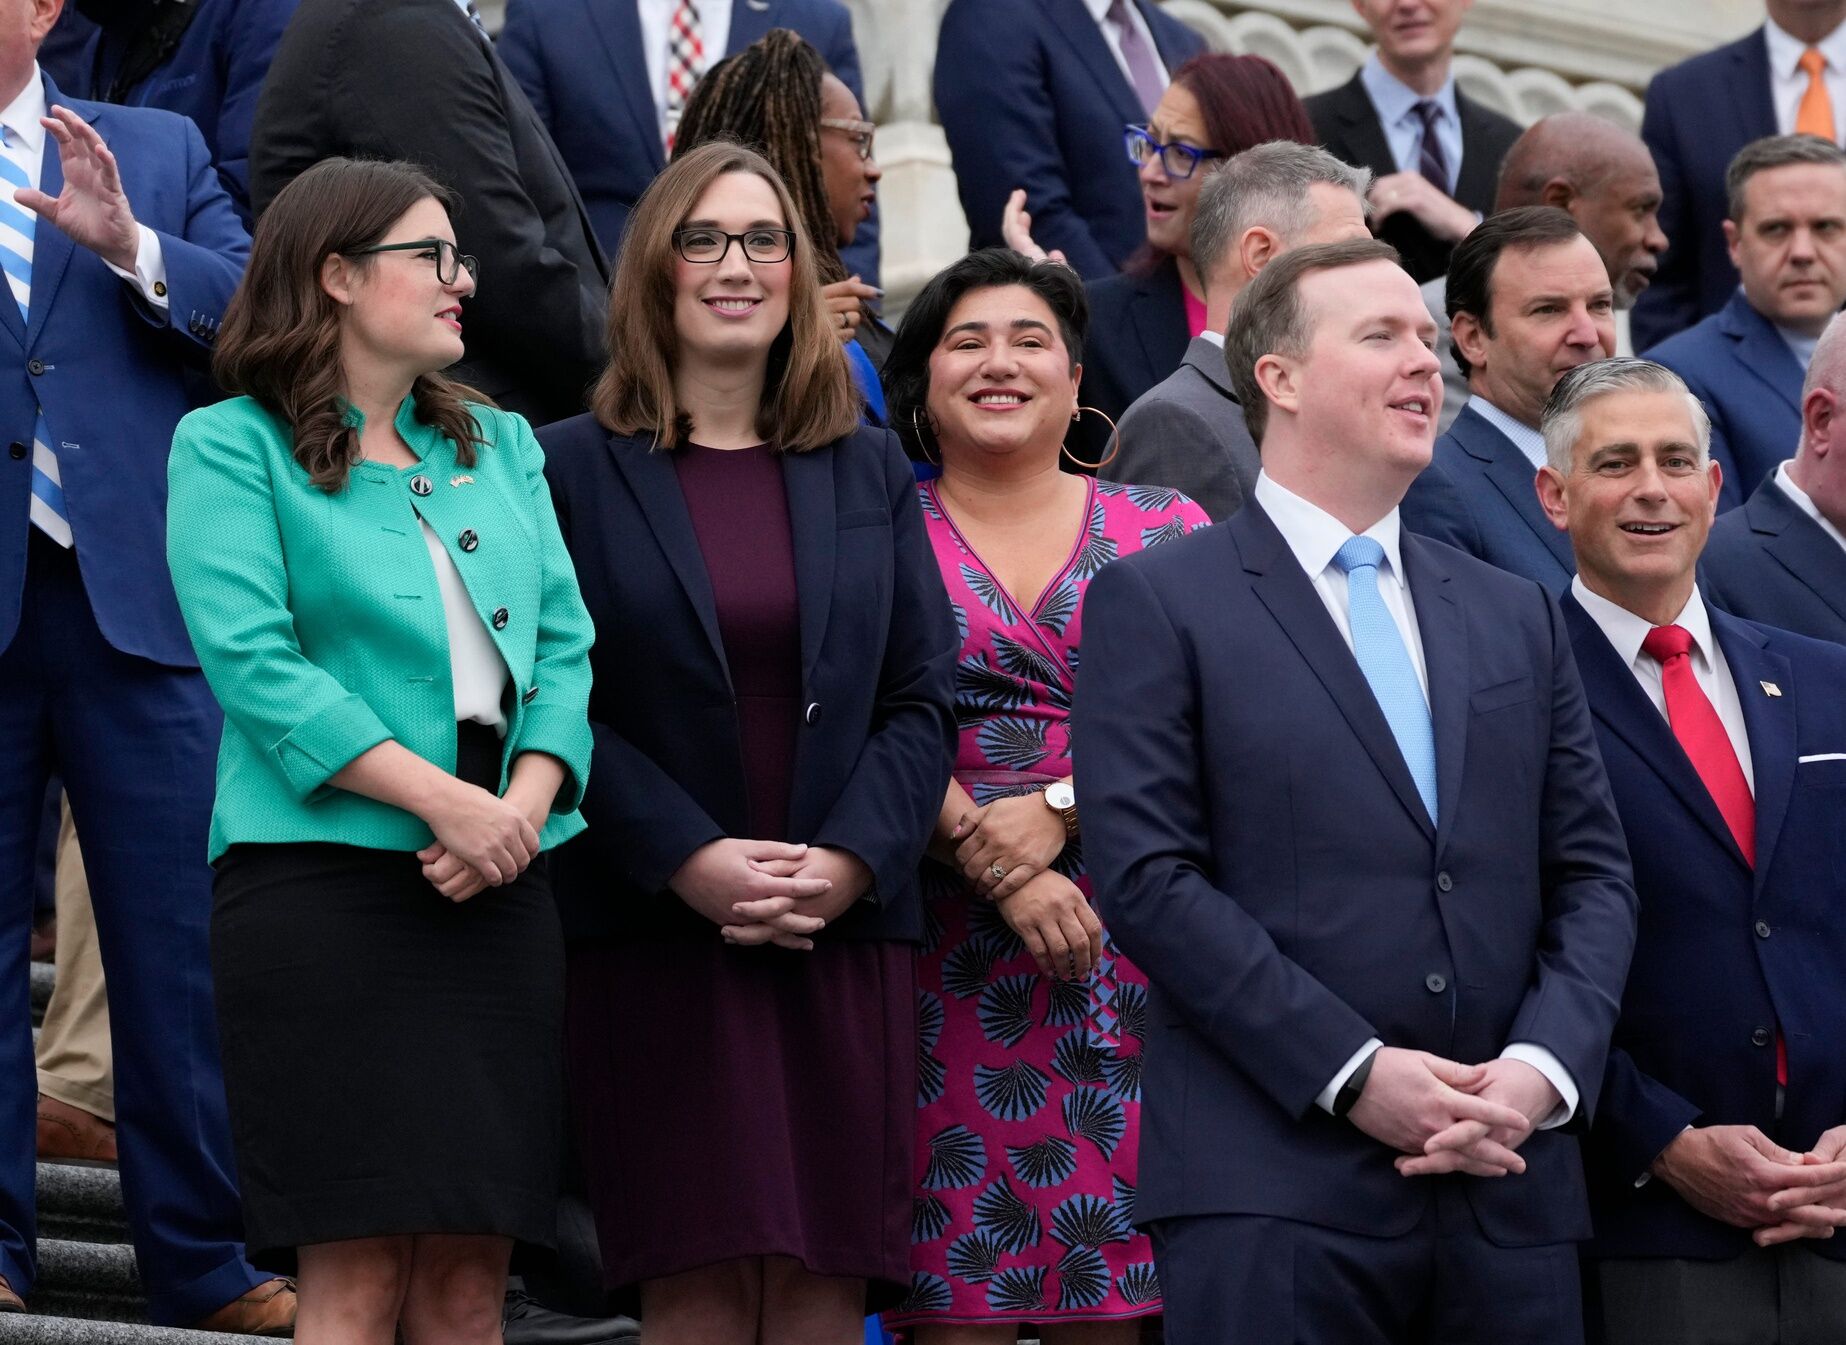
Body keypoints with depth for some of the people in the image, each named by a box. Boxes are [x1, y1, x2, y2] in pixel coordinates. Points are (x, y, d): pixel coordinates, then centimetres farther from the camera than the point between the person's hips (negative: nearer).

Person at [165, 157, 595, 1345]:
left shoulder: (500, 445, 20)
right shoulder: (233, 448, 2)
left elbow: (565, 643, 12)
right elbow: (255, 663, -9)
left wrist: (525, 806, -8)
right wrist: (444, 799, -16)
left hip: (503, 888, 5)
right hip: (328, 878, -5)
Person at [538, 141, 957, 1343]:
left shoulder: (869, 472, 14)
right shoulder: (577, 470, 4)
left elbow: (923, 699, 8)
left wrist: (851, 858, -8)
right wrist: (688, 860, -14)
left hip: (846, 930, 3)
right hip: (657, 939, -3)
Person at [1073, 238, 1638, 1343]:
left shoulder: (1517, 617, 19)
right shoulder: (1157, 604, 3)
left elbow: (1594, 874, 15)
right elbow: (1146, 876, -7)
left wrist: (1543, 1067, -4)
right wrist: (1352, 1073, -13)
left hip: (1511, 1192, 4)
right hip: (1274, 1187, -4)